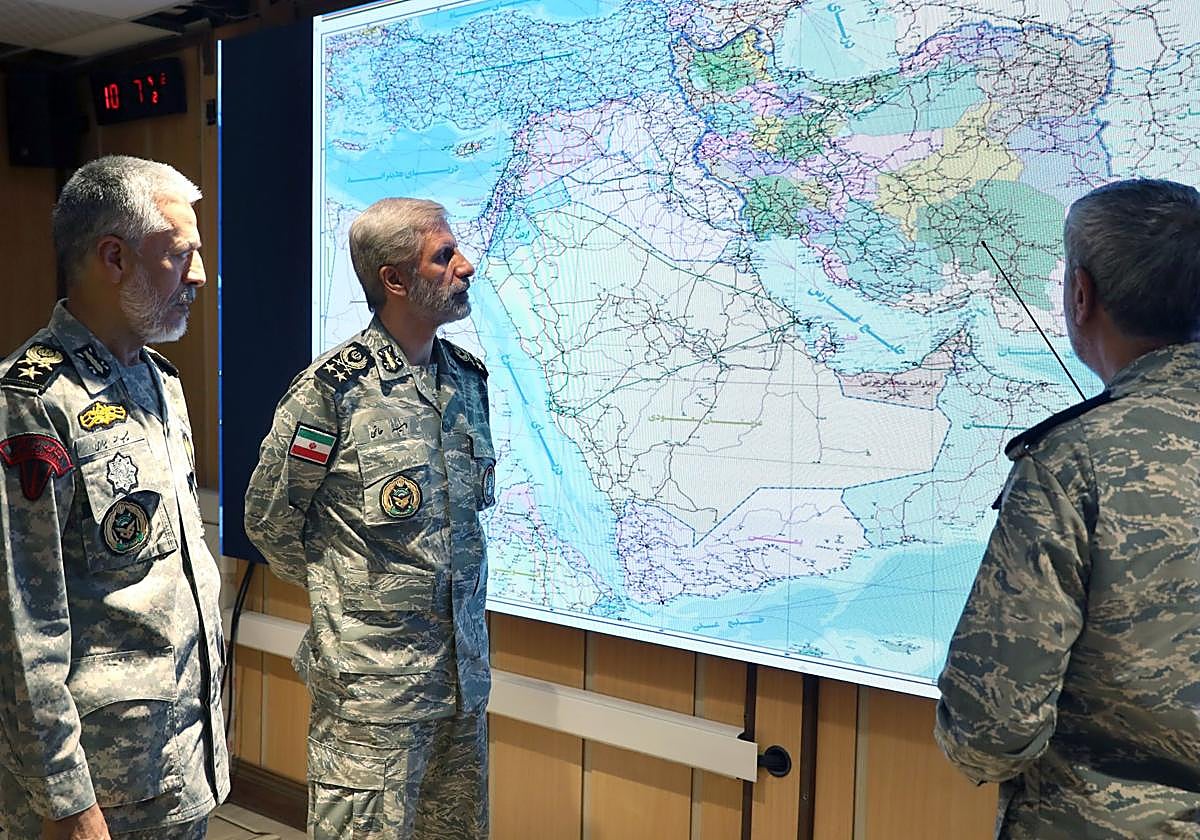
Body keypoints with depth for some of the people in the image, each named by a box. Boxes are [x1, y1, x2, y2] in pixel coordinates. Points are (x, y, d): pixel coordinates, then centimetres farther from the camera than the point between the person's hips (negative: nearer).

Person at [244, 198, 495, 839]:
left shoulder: (469, 378, 6)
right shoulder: (332, 389, -14)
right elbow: (269, 518, -5)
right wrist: (338, 591, 4)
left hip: (465, 672, 7)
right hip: (372, 682, -6)